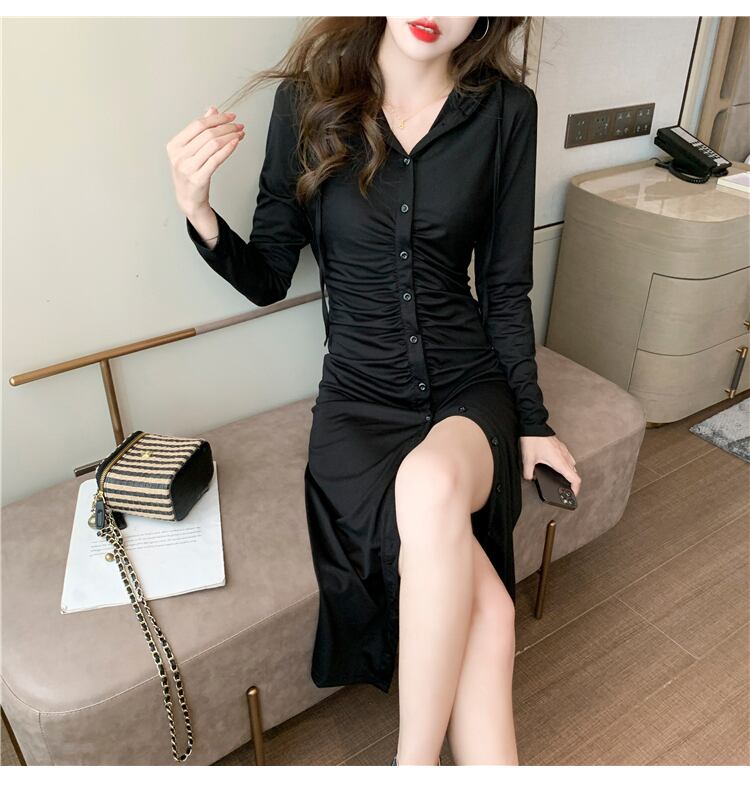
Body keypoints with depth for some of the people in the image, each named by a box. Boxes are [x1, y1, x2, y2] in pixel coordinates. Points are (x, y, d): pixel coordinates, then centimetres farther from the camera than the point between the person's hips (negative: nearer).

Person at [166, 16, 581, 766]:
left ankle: (414, 759, -12)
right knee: (484, 607, -24)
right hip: (360, 398, 0)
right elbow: (267, 279, 2)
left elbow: (505, 289, 4)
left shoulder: (505, 109, -1)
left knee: (432, 482, -35)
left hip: (470, 385, 1)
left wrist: (532, 422, 5)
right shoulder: (308, 99, -3)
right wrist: (197, 210, -16)